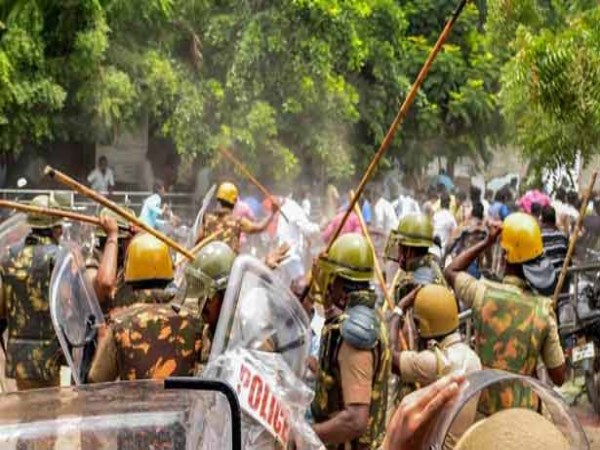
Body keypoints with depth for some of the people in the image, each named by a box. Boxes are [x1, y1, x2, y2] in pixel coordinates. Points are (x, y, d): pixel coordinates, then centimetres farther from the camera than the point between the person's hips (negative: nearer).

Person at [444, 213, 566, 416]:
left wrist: (486, 242, 6)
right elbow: (559, 377, -6)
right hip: (524, 409, 1)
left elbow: (451, 271, 9)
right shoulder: (543, 309, -12)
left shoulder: (484, 294, -15)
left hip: (484, 405, -1)